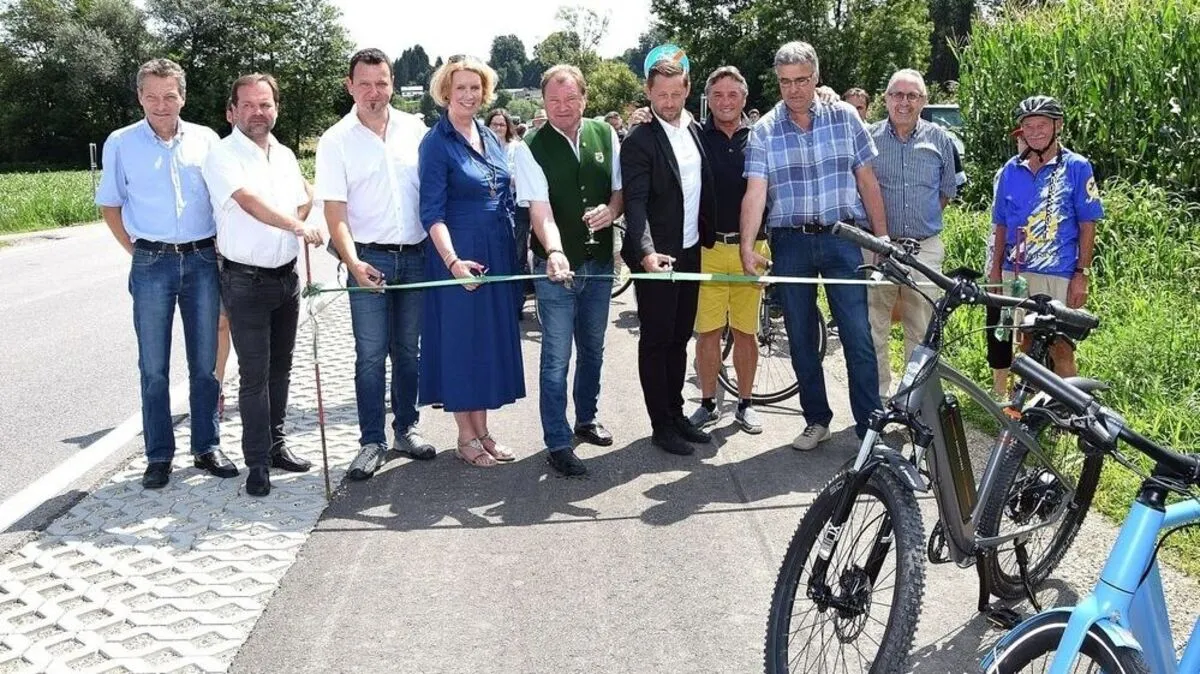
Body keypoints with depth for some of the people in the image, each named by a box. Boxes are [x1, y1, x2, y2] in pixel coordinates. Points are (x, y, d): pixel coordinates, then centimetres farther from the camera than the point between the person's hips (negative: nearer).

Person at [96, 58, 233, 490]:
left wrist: (219, 247, 4)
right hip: (152, 264, -1)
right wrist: (136, 251, 2)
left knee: (205, 363, 7)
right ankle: (159, 456, 12)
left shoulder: (206, 139, 5)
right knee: (153, 368, 3)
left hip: (203, 260, 1)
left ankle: (207, 448, 18)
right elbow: (109, 204, 10)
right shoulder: (121, 143, 1)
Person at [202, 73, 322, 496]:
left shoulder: (285, 155, 12)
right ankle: (258, 462, 3)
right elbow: (249, 201, -24)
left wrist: (296, 227, 1)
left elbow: (303, 202, 21)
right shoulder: (223, 155, -9)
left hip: (286, 276, 6)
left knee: (280, 367, 14)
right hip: (246, 281, -6)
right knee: (255, 374, -4)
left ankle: (275, 444, 26)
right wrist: (297, 226, -33)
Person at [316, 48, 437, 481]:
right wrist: (353, 263, -20)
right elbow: (334, 212, -6)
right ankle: (372, 441, 8)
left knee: (408, 349, 12)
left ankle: (406, 428, 24)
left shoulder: (414, 129, 4)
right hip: (370, 258, -2)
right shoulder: (336, 140, -3)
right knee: (370, 354, -1)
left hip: (416, 255, 3)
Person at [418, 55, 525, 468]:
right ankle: (466, 437, 13)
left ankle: (482, 430, 22)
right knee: (461, 339, 1)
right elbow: (432, 212, -15)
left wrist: (515, 249, 11)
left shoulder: (490, 137, 11)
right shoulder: (436, 143, -9)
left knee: (492, 339, 11)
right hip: (460, 256, -7)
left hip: (499, 254, 7)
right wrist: (452, 260, -27)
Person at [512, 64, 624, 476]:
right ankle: (557, 444, 5)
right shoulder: (531, 148, -10)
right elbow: (540, 209, -20)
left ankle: (586, 419, 38)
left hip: (599, 261, 5)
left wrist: (611, 210, -13)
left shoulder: (605, 135, 2)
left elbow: (620, 190, 10)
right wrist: (554, 252, -37)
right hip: (556, 264, -5)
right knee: (557, 357, -4)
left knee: (593, 349, 19)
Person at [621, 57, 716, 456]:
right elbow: (635, 203, -21)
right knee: (655, 341, 3)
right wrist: (647, 251, -33)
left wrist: (708, 237, 11)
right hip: (656, 255, -7)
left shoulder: (694, 130, 9)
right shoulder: (639, 142, -12)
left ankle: (676, 413, 27)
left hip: (690, 251, 7)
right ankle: (661, 426, 11)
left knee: (679, 337, 15)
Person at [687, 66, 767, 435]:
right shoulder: (695, 138, 2)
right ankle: (708, 404, 15)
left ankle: (744, 404, 20)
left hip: (750, 247, 1)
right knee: (707, 331, 2)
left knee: (746, 331, 8)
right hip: (707, 248, -1)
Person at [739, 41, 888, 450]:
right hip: (790, 243, 1)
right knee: (801, 338, 10)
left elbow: (866, 180, 5)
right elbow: (755, 192, -9)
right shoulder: (764, 131, 1)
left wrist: (882, 237, 2)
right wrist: (747, 247, -22)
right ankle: (817, 420, 24)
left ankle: (870, 429, 2)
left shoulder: (844, 117, 2)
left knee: (859, 337, -5)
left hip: (842, 238, -1)